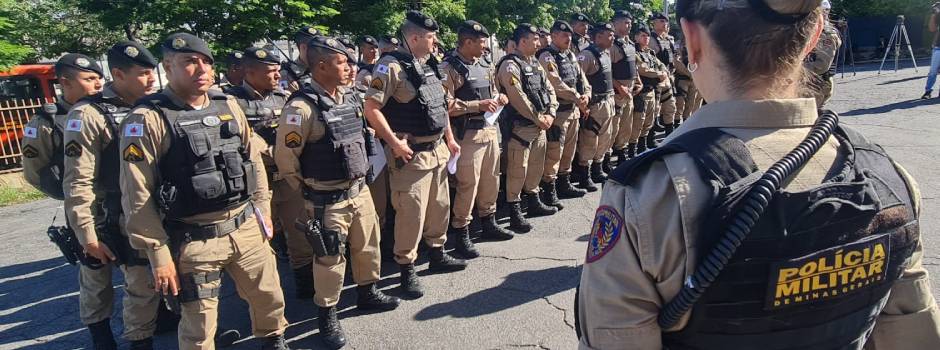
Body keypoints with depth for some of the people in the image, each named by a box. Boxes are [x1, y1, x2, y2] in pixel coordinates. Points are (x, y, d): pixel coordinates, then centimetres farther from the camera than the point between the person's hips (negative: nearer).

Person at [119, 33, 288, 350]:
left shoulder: (229, 105, 4)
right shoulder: (147, 119, -13)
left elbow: (253, 160, 13)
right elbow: (137, 196, -13)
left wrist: (262, 209, 12)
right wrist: (159, 254, -12)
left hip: (246, 228, 5)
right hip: (194, 241, -5)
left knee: (269, 296, 20)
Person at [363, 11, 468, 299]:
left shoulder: (430, 65, 11)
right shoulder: (392, 67, -15)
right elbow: (371, 108, -19)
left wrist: (450, 139, 16)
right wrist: (394, 142, -19)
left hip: (438, 150, 8)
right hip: (411, 155, -8)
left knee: (440, 206, 18)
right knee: (411, 213, -2)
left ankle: (437, 254, 35)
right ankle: (406, 268, 13)